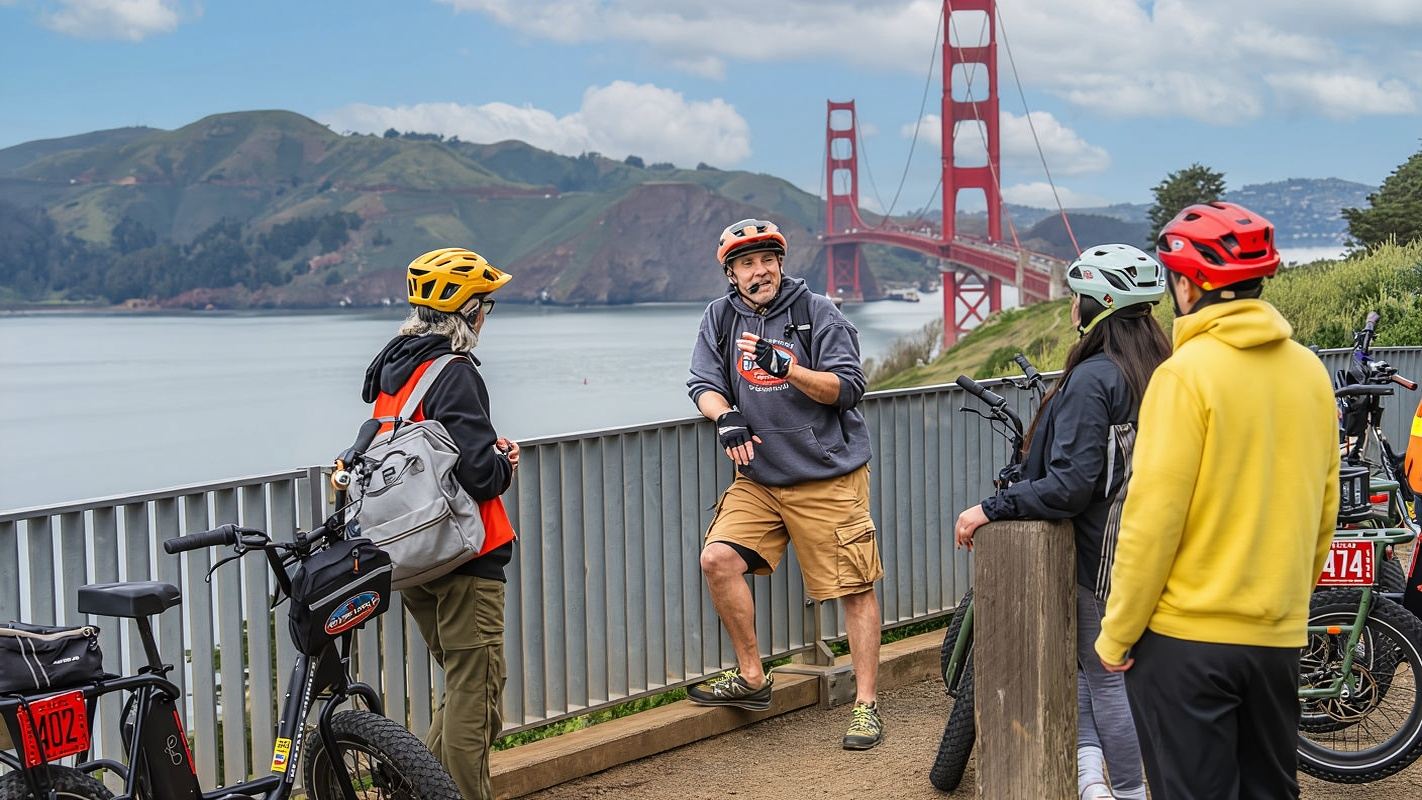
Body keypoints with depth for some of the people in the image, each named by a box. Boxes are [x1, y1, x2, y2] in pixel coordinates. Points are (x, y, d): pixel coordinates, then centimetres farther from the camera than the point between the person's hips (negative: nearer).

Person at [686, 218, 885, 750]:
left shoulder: (817, 312, -6)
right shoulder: (721, 317, 6)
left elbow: (848, 386, -10)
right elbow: (703, 383, 0)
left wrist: (788, 369, -25)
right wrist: (726, 416, -21)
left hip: (829, 478, -4)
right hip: (758, 477, 4)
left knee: (856, 588, -2)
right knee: (718, 560, -12)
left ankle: (866, 705, 11)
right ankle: (752, 679, 6)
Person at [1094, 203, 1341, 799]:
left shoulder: (1187, 373, -14)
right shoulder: (1310, 371, 4)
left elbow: (1154, 516, -16)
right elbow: (1324, 511, 10)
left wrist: (1116, 634, -8)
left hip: (1187, 636, -6)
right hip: (1279, 634, 6)